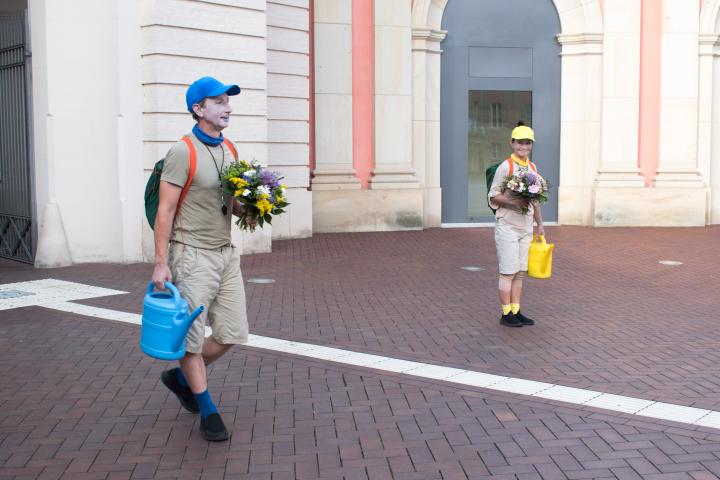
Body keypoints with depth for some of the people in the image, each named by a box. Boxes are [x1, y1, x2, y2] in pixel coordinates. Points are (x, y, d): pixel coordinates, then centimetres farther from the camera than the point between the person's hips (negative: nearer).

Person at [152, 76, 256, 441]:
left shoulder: (229, 150, 11)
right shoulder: (183, 152, -12)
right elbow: (165, 211, -13)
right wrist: (161, 263, -17)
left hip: (226, 253, 8)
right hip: (192, 256, -7)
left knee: (233, 333, 8)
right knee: (192, 337, 3)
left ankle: (181, 377, 31)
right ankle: (208, 412, 17)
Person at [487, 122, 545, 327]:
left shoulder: (532, 167, 12)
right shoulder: (505, 167, -10)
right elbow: (493, 196, -10)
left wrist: (540, 224, 17)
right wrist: (514, 202, -23)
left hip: (526, 227, 7)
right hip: (507, 227, -7)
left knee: (520, 272, 10)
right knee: (508, 272, -3)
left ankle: (516, 311, 17)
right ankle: (506, 314, 5)